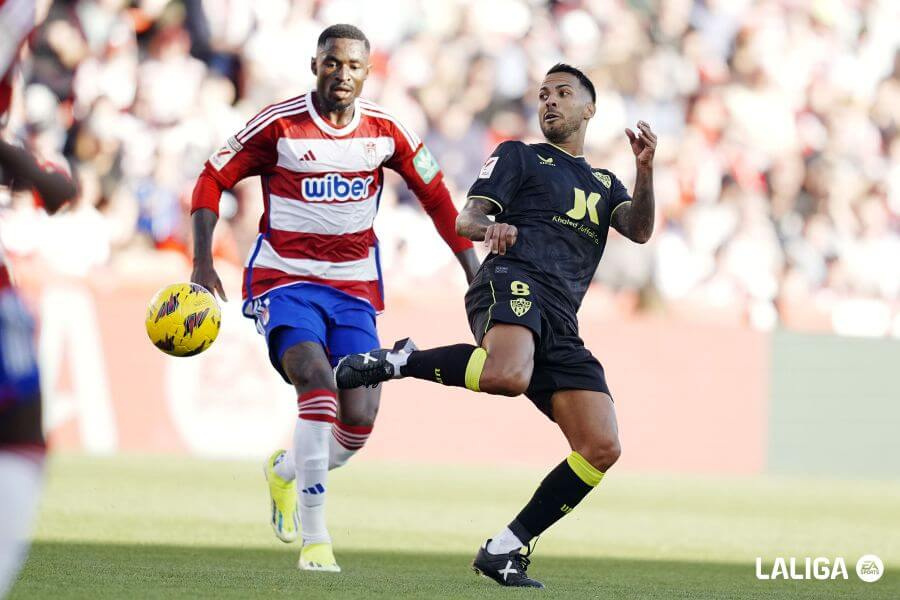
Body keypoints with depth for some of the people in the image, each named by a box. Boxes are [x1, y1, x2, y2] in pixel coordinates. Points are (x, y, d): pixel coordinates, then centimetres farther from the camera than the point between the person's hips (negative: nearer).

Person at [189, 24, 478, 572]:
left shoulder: (385, 131, 0)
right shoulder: (279, 126, -8)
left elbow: (435, 195, 12)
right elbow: (213, 180, 0)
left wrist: (475, 272, 7)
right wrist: (203, 263, -10)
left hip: (354, 287, 3)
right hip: (284, 279, -3)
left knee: (359, 421, -8)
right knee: (318, 385, -27)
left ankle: (286, 470, 28)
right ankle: (315, 538, -20)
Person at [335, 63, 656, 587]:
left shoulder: (604, 184, 31)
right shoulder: (518, 156, 18)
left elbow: (639, 230, 12)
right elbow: (466, 220, 7)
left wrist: (646, 170, -4)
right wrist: (490, 227, -16)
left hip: (561, 327, 5)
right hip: (514, 283, -5)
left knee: (602, 449, -10)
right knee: (506, 377, -41)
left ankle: (507, 550, -3)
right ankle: (399, 362, -17)